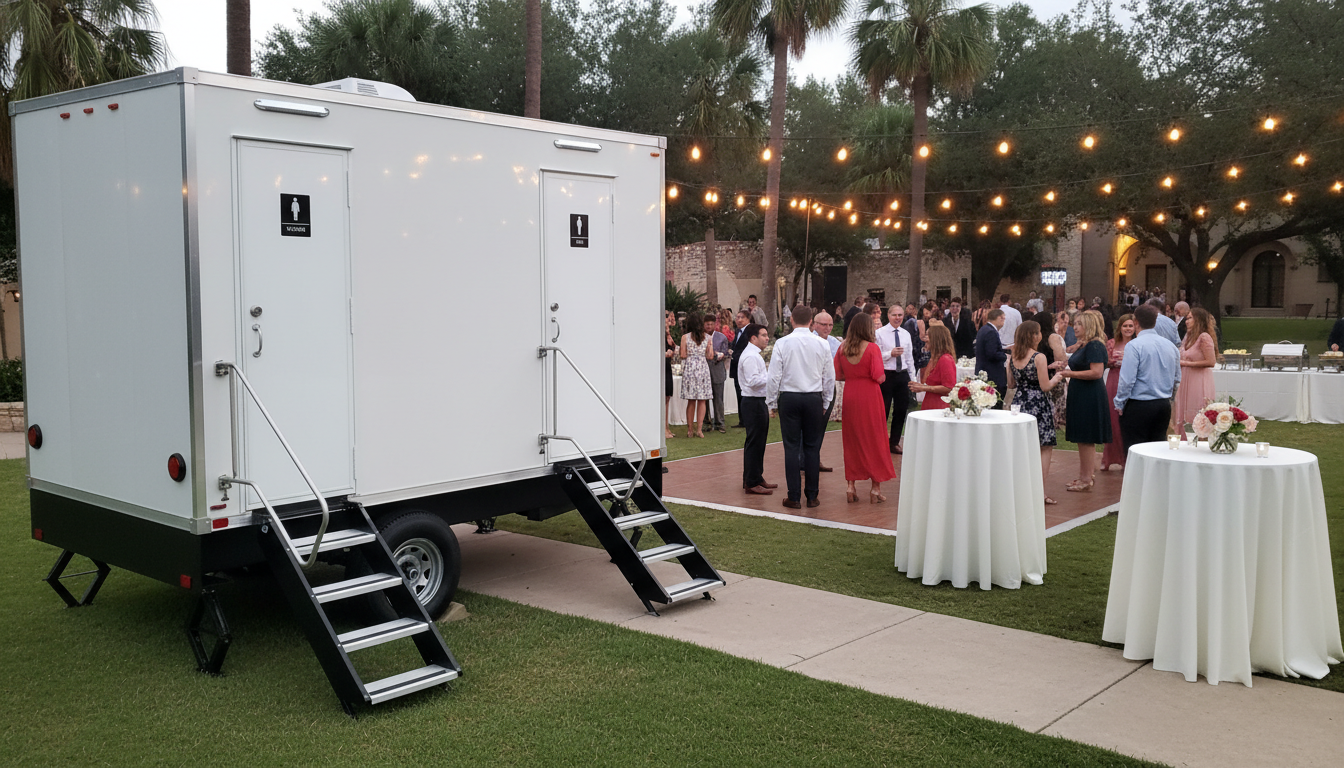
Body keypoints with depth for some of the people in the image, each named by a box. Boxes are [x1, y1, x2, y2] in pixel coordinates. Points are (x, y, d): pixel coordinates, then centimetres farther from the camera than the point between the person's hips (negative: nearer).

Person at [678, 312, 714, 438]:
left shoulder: (685, 337, -4)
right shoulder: (707, 338, 1)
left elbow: (683, 355, -5)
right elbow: (710, 356, 2)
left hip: (689, 368, 0)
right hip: (703, 367, 1)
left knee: (691, 401, 6)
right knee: (702, 401, 5)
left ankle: (690, 429, 8)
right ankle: (699, 429, 0)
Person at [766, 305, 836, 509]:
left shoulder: (782, 343, -6)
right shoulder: (822, 344, 0)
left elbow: (774, 376, -5)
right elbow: (829, 376, 7)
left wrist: (772, 402, 6)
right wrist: (825, 403, 18)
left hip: (789, 398, -1)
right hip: (814, 398, 2)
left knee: (791, 447, 2)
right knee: (812, 447, 7)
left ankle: (794, 498, 4)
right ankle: (812, 496, 11)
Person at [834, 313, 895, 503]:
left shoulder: (842, 348, 0)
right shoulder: (872, 348, -12)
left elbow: (837, 375, 4)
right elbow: (880, 377, -15)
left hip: (850, 397, 4)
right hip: (870, 397, -4)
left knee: (851, 440, 13)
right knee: (874, 440, 6)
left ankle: (850, 486, 14)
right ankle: (876, 488, 9)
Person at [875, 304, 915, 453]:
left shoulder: (906, 334, 10)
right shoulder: (880, 333, -6)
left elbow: (909, 357, 15)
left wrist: (912, 377, 13)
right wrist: (890, 354, -23)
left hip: (903, 375, 5)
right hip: (886, 375, -5)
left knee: (901, 410, 10)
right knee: (883, 410, 2)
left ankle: (894, 443, 23)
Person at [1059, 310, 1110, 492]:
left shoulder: (1095, 346, -15)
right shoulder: (1083, 346, 16)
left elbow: (1096, 372, -24)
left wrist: (1071, 373, -20)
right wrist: (1067, 370, 12)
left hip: (1090, 399, -10)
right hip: (1081, 396, 10)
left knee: (1086, 440, -5)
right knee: (1082, 440, 13)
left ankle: (1086, 480, 0)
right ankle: (1083, 477, 19)